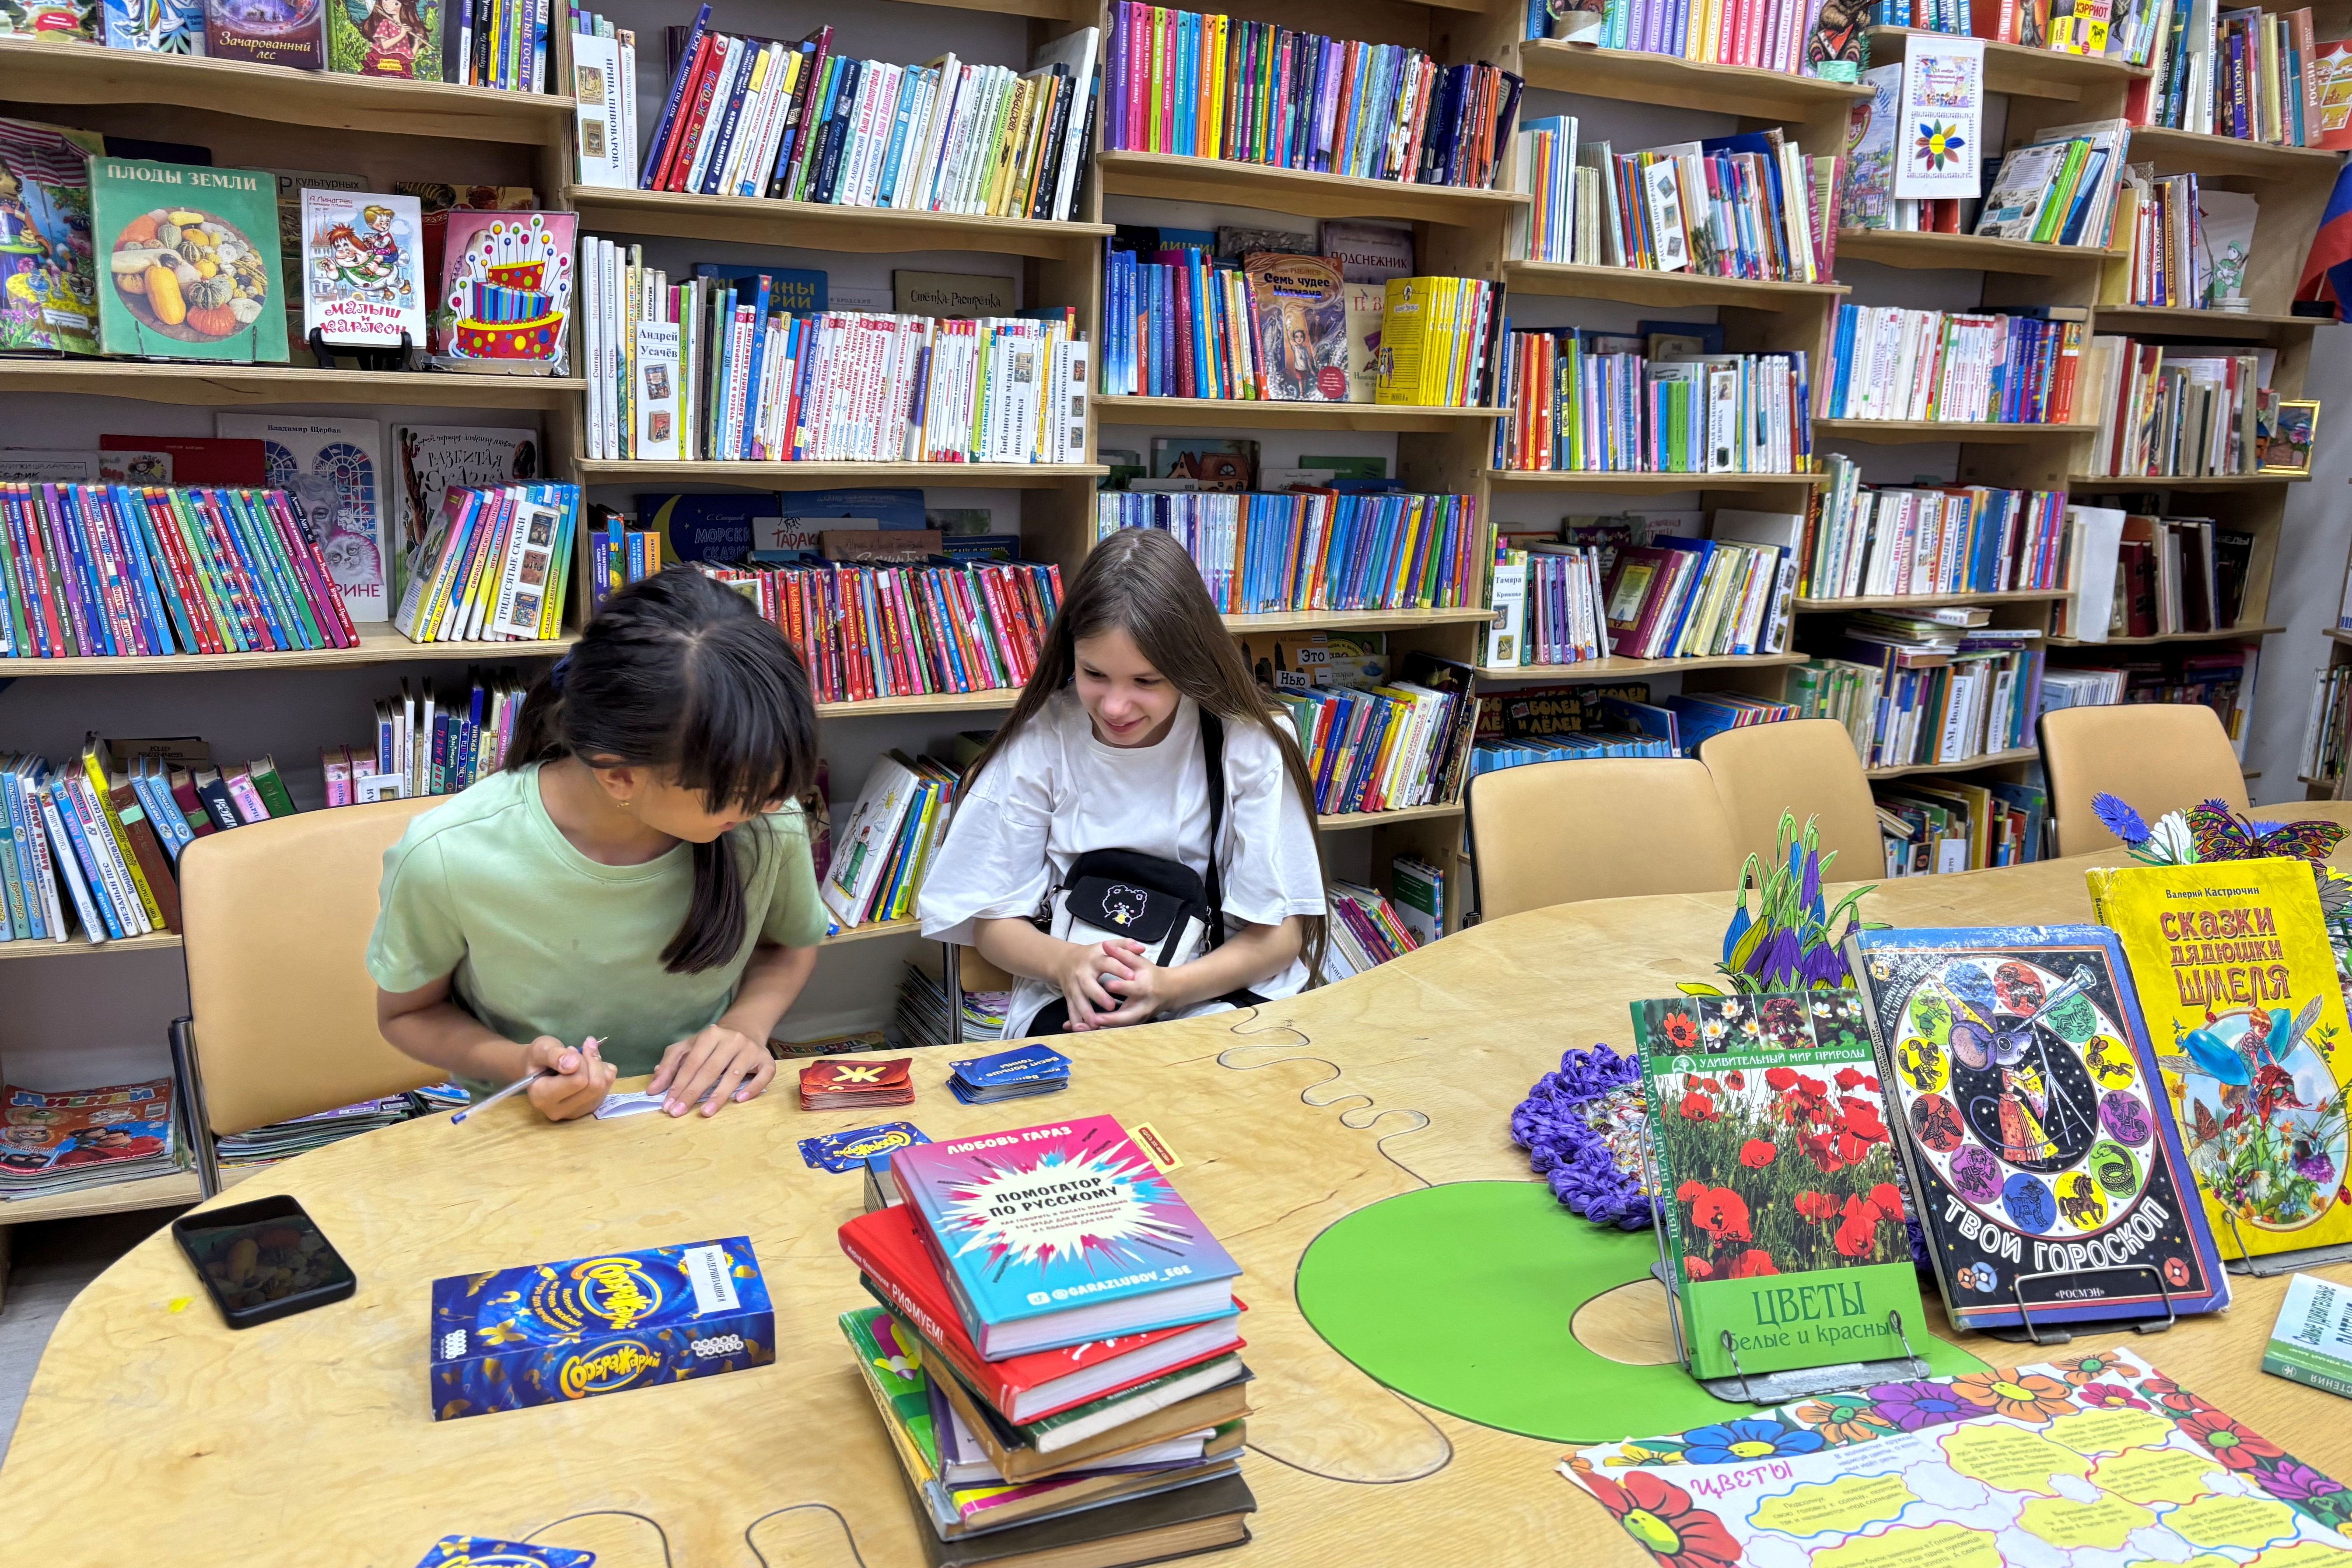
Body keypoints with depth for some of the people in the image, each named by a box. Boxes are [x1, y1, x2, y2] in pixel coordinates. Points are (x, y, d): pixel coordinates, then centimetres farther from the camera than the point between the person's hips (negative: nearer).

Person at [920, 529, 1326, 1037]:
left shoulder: (1249, 746, -9)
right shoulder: (1040, 742, -6)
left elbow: (1282, 933, -6)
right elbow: (993, 922, -1)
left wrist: (1170, 986, -26)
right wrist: (1065, 963, -24)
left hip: (1219, 992, 0)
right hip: (1076, 998, 1)